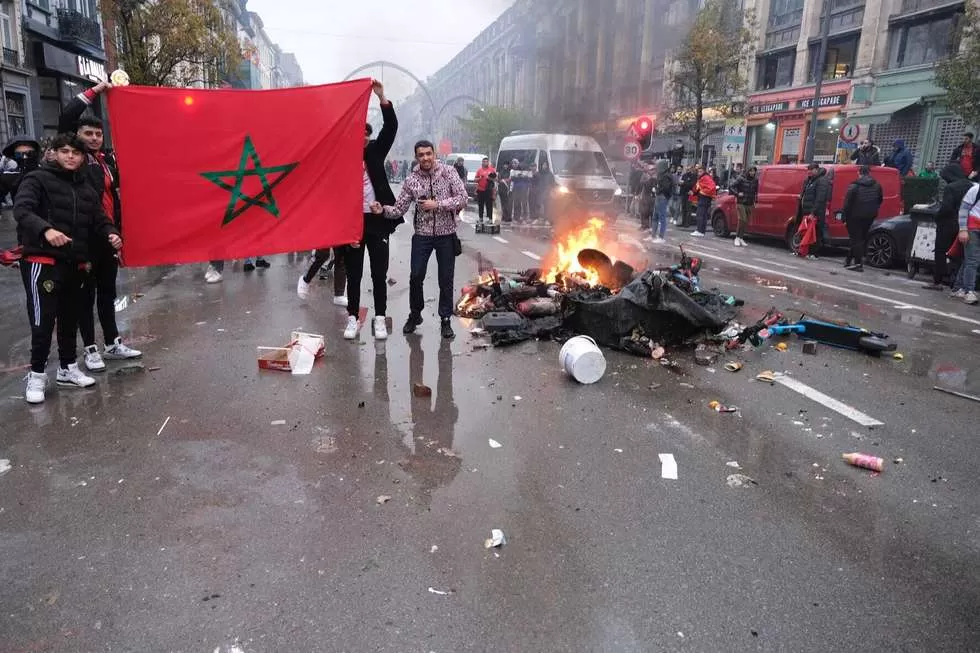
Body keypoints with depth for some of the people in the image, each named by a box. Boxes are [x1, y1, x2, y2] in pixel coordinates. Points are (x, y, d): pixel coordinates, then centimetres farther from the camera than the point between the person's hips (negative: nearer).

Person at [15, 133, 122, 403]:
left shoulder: (87, 189, 16)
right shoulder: (37, 179, -3)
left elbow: (99, 220, 16)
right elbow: (21, 209, -17)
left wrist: (111, 234, -8)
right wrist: (45, 229, -36)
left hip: (76, 263, 6)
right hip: (43, 261, -6)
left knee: (70, 319, 15)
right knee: (43, 321, -8)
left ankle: (68, 369, 28)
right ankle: (36, 375, 5)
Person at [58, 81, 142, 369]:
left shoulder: (108, 158, 11)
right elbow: (66, 118, -15)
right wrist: (94, 91, -12)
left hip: (109, 234, 5)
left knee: (107, 291, 14)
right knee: (87, 293, 4)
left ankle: (113, 344, 23)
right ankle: (91, 349, 12)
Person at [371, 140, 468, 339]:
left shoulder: (448, 173, -3)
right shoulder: (411, 180, 2)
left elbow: (462, 199, -11)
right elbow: (399, 209, 0)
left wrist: (437, 205, -19)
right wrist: (383, 210, -18)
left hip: (446, 234, -1)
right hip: (422, 234, 1)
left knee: (446, 279, 4)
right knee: (416, 276, -1)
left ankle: (445, 320, 18)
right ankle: (415, 314, 22)